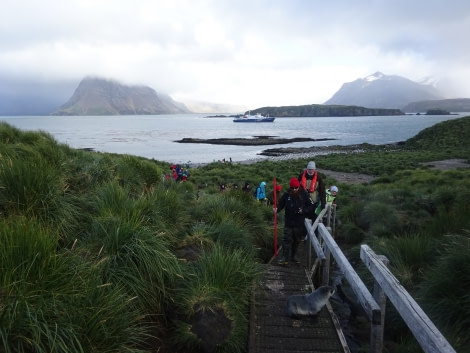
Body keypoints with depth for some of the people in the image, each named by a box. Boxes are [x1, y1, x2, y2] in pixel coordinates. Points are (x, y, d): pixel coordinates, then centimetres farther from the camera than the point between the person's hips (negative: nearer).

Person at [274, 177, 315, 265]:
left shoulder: (304, 195, -9)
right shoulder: (286, 195, -7)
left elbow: (311, 207, -5)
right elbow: (281, 204, -1)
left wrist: (303, 211, -20)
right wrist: (277, 209, -21)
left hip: (300, 223, 1)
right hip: (288, 222, -1)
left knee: (297, 241, 15)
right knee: (287, 240, 0)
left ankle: (294, 256, 32)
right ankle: (284, 257, 10)